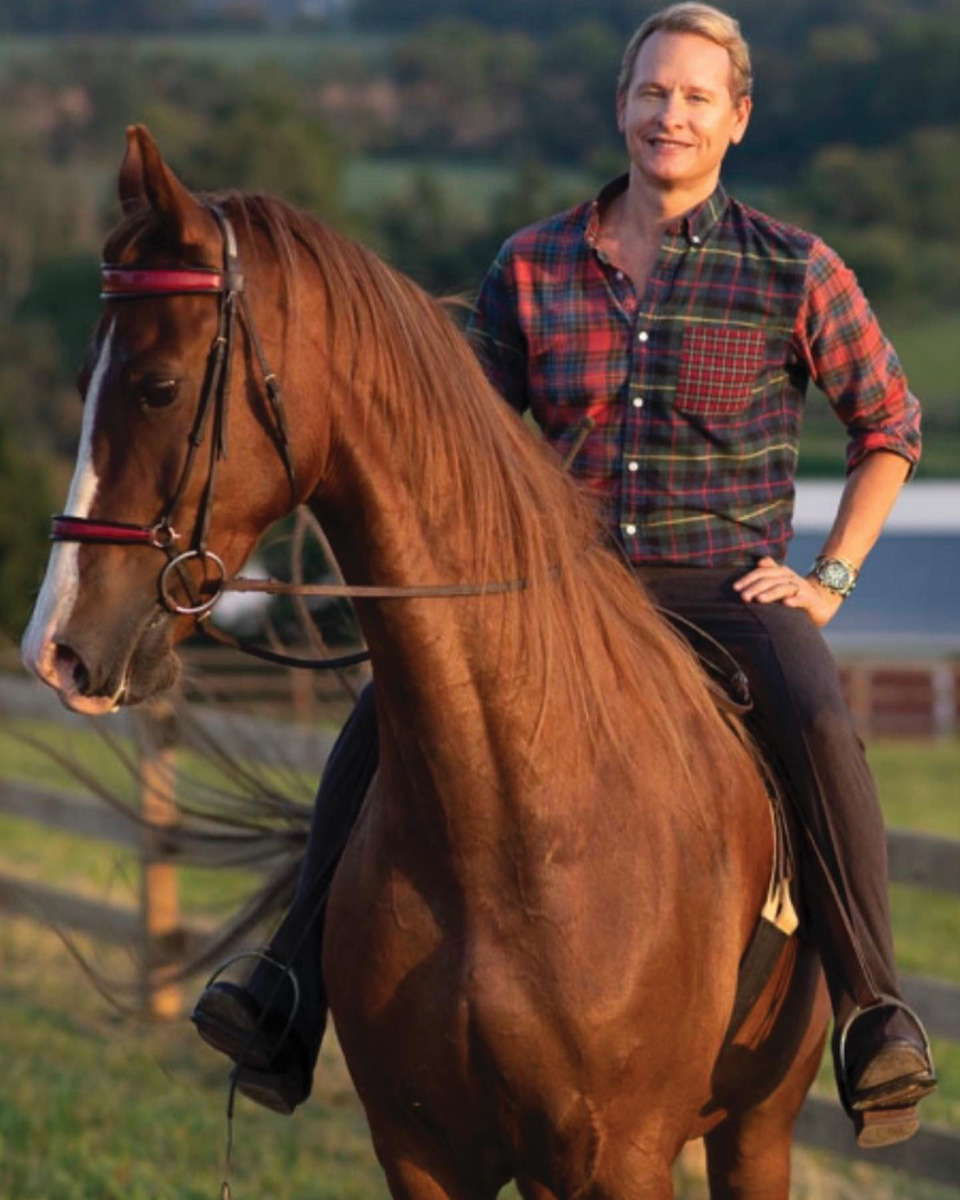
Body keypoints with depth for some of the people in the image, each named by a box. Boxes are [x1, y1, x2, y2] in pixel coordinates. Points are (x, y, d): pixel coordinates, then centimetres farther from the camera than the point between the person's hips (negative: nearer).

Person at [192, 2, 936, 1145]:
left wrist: (830, 580, -1)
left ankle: (871, 1012, -27)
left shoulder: (794, 273, -1)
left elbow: (889, 427, 9)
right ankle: (297, 992, -15)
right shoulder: (531, 267, 6)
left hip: (724, 587, -3)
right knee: (388, 720, -18)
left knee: (817, 728, -34)